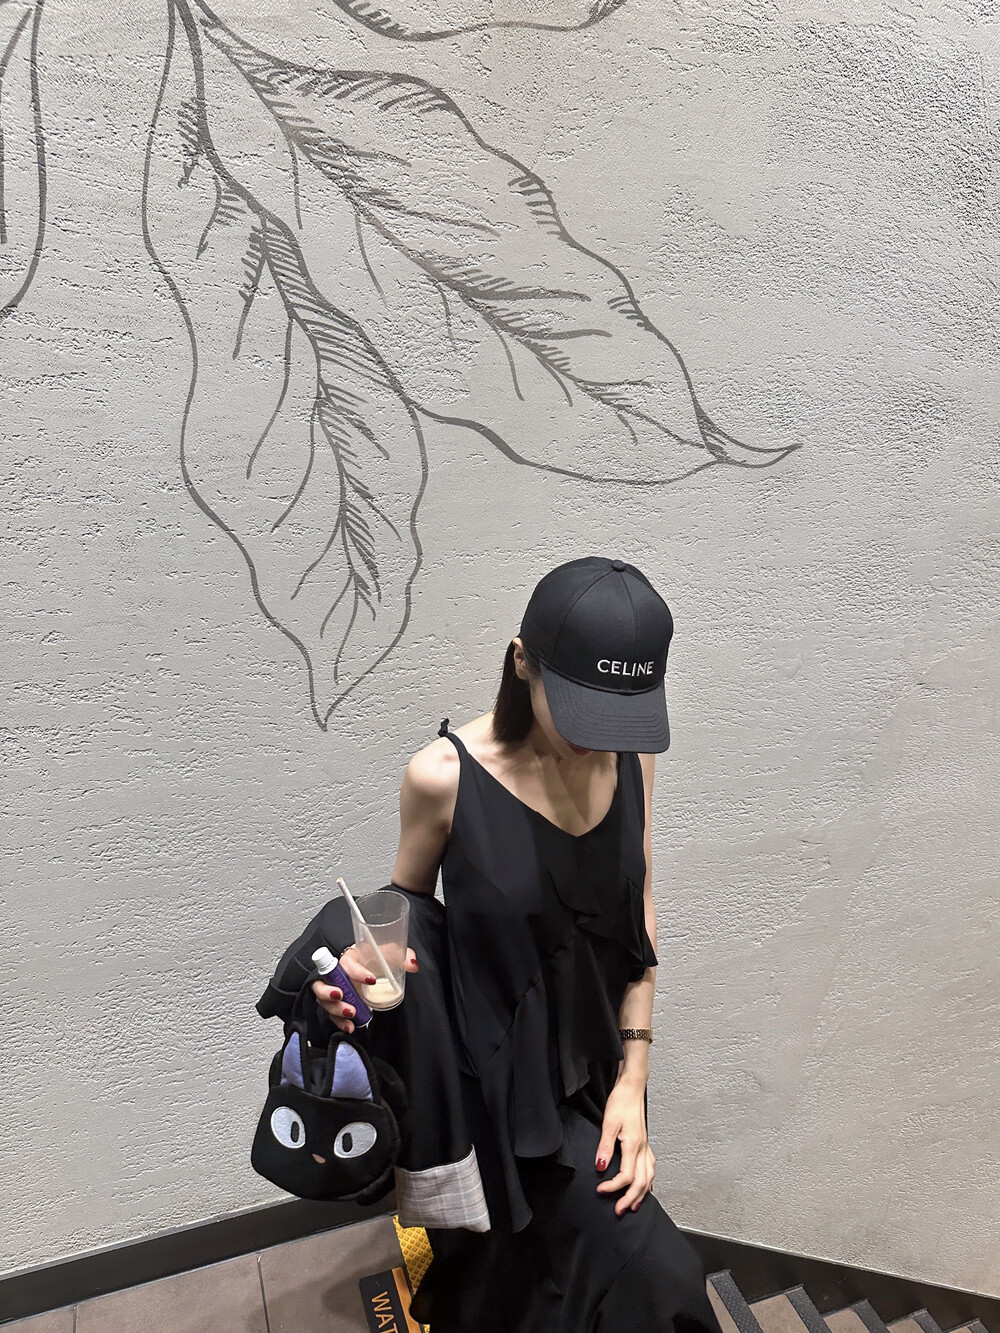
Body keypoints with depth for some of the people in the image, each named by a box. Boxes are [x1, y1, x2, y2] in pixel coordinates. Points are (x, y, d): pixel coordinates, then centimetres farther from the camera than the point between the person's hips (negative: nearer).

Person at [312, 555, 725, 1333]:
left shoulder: (631, 753, -11)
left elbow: (639, 923, -2)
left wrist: (632, 1082, -5)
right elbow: (406, 903, -4)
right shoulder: (446, 776, -23)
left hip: (598, 1063, 5)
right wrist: (365, 960, -26)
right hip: (506, 1075, -5)